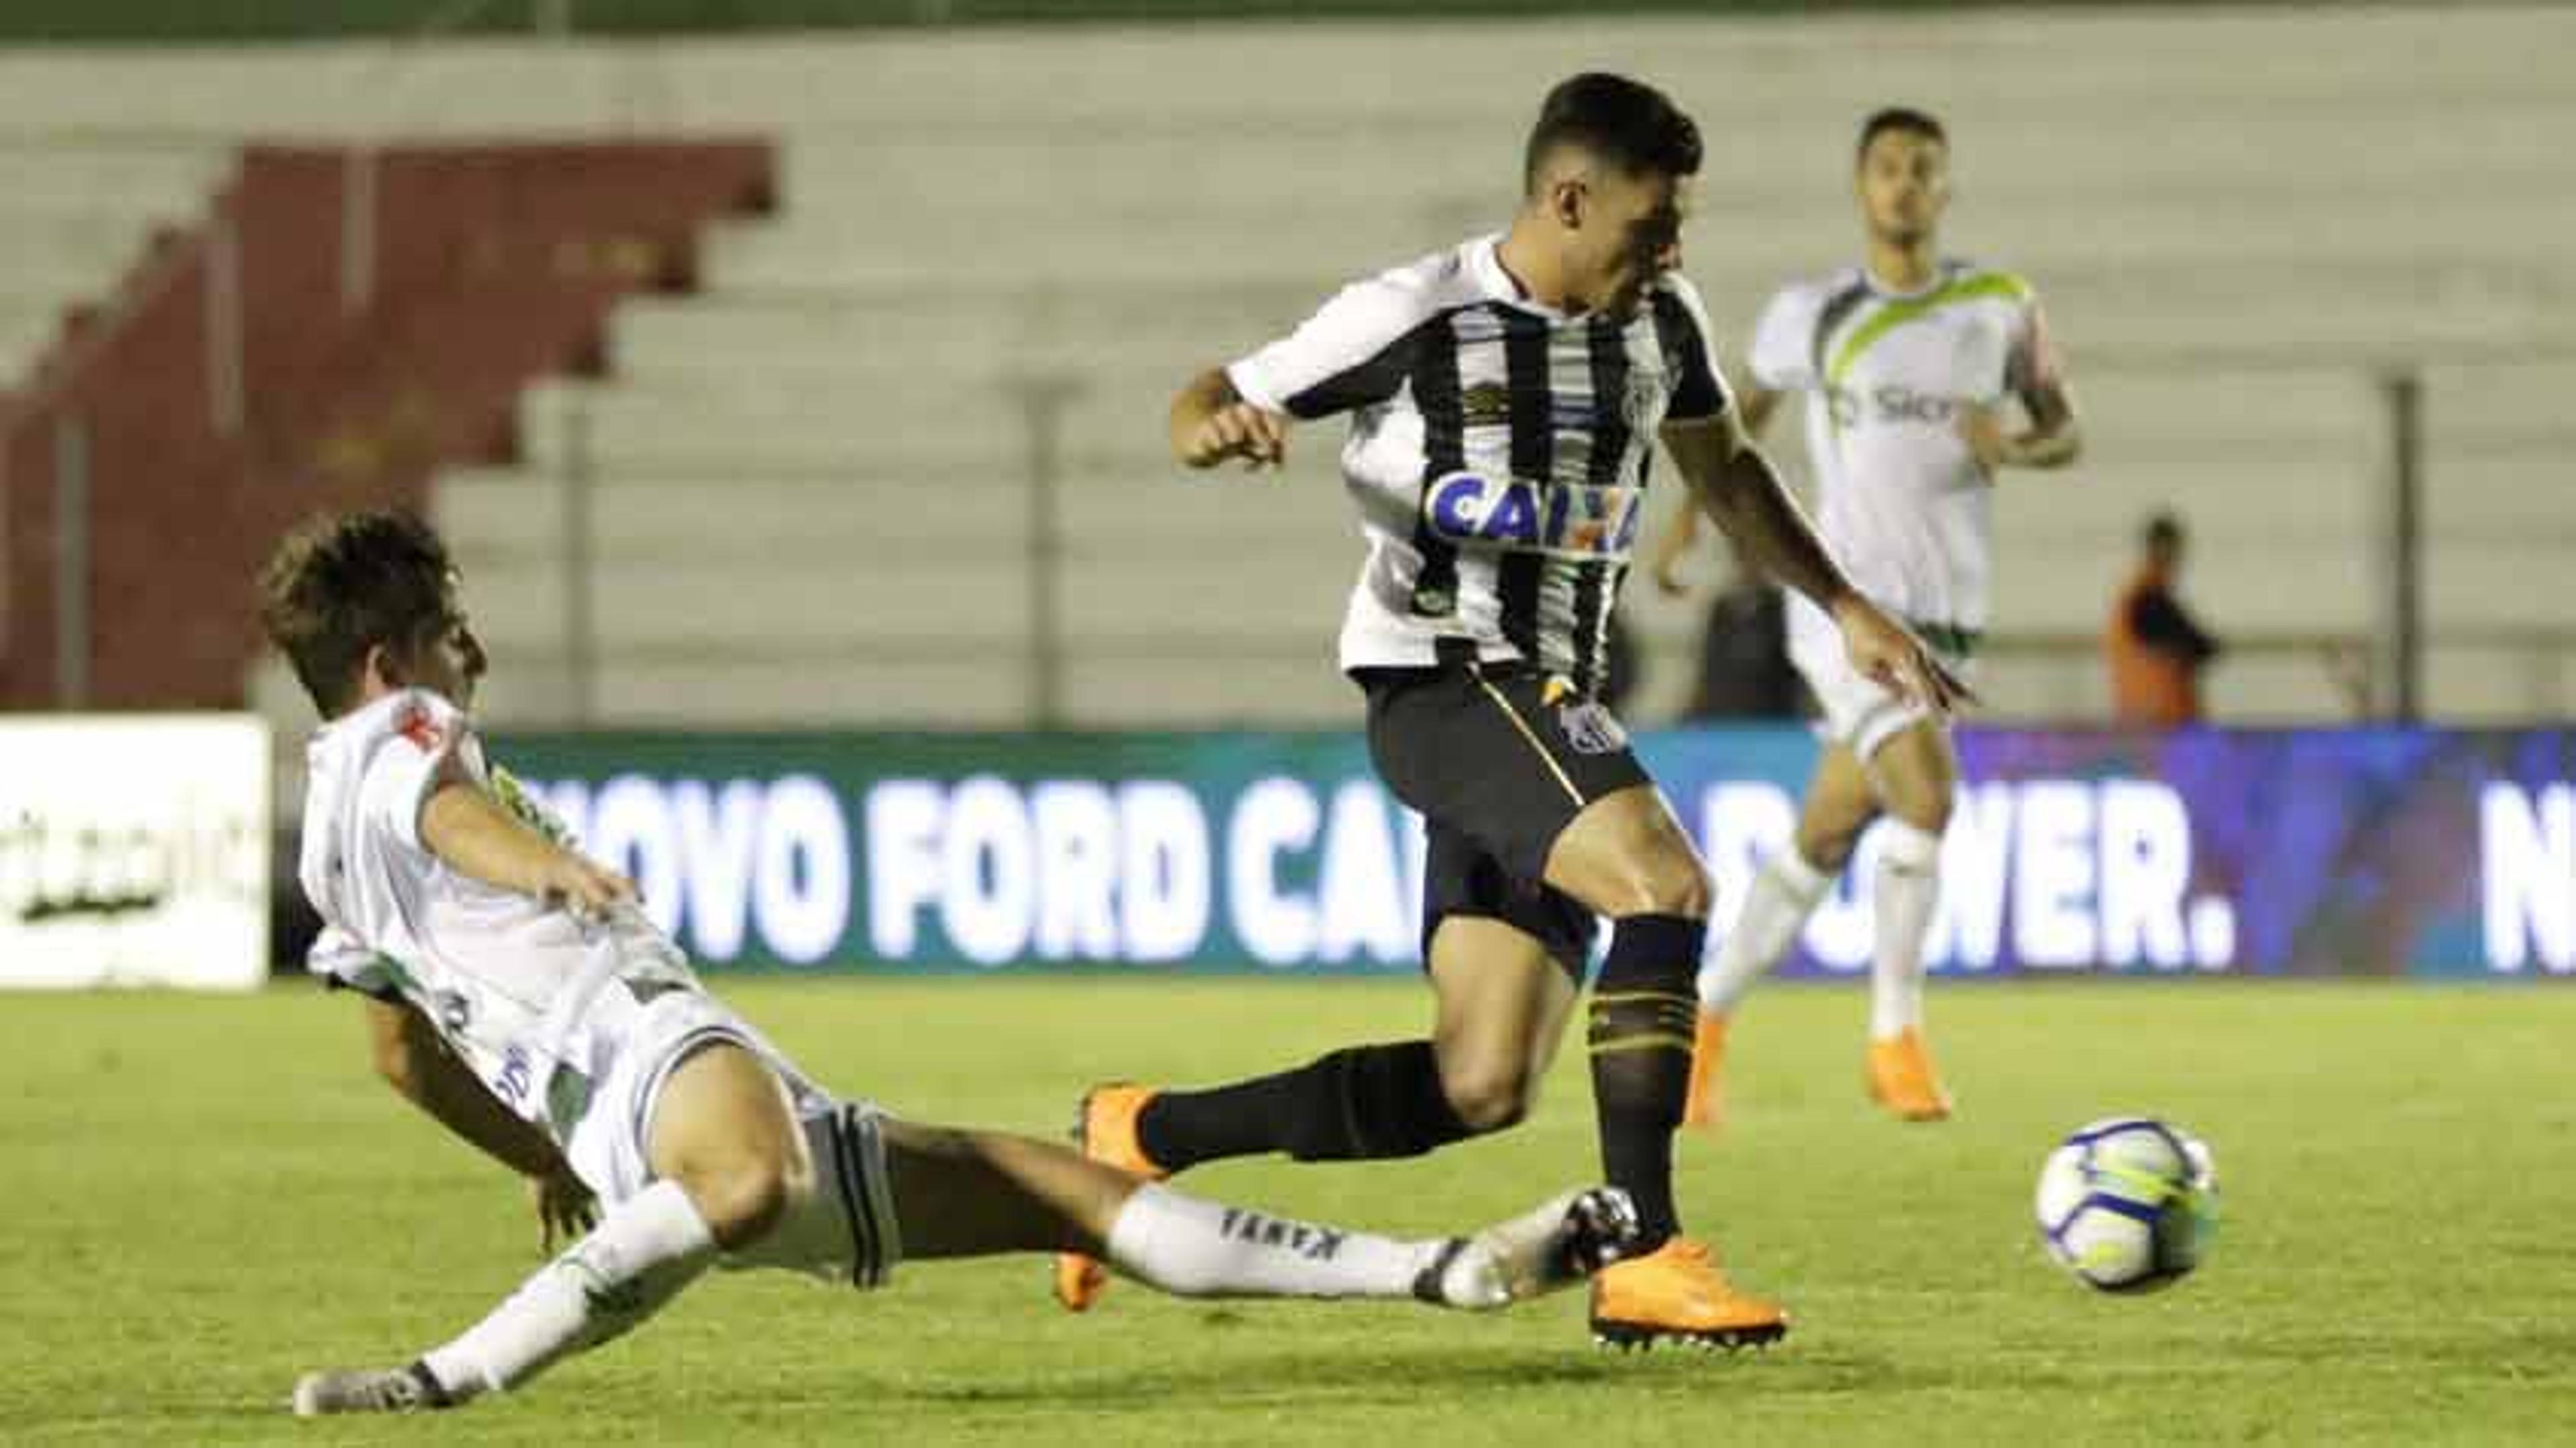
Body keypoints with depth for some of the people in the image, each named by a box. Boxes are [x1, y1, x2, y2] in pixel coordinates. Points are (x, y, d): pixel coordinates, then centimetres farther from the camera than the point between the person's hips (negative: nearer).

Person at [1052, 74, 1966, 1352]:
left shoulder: (1658, 326, 10)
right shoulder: (1415, 320, -8)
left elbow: (1722, 470, 28)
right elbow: (1214, 401, 0)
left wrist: (1848, 611, 23)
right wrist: (1212, 426, -25)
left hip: (1552, 708, 8)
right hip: (1442, 680, -8)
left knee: (1479, 1091, 2)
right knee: (1664, 883, -30)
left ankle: (1140, 1136, 16)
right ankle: (1645, 1260, -28)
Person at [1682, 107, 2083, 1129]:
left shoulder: (2001, 308, 5)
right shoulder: (1811, 315, 2)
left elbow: (2065, 433, 12)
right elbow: (1747, 408, 21)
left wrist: (2013, 448, -10)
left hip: (1945, 618, 3)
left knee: (1827, 837, 7)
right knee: (1927, 788, -24)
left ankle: (1707, 1018, 24)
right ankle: (1896, 1037, -13)